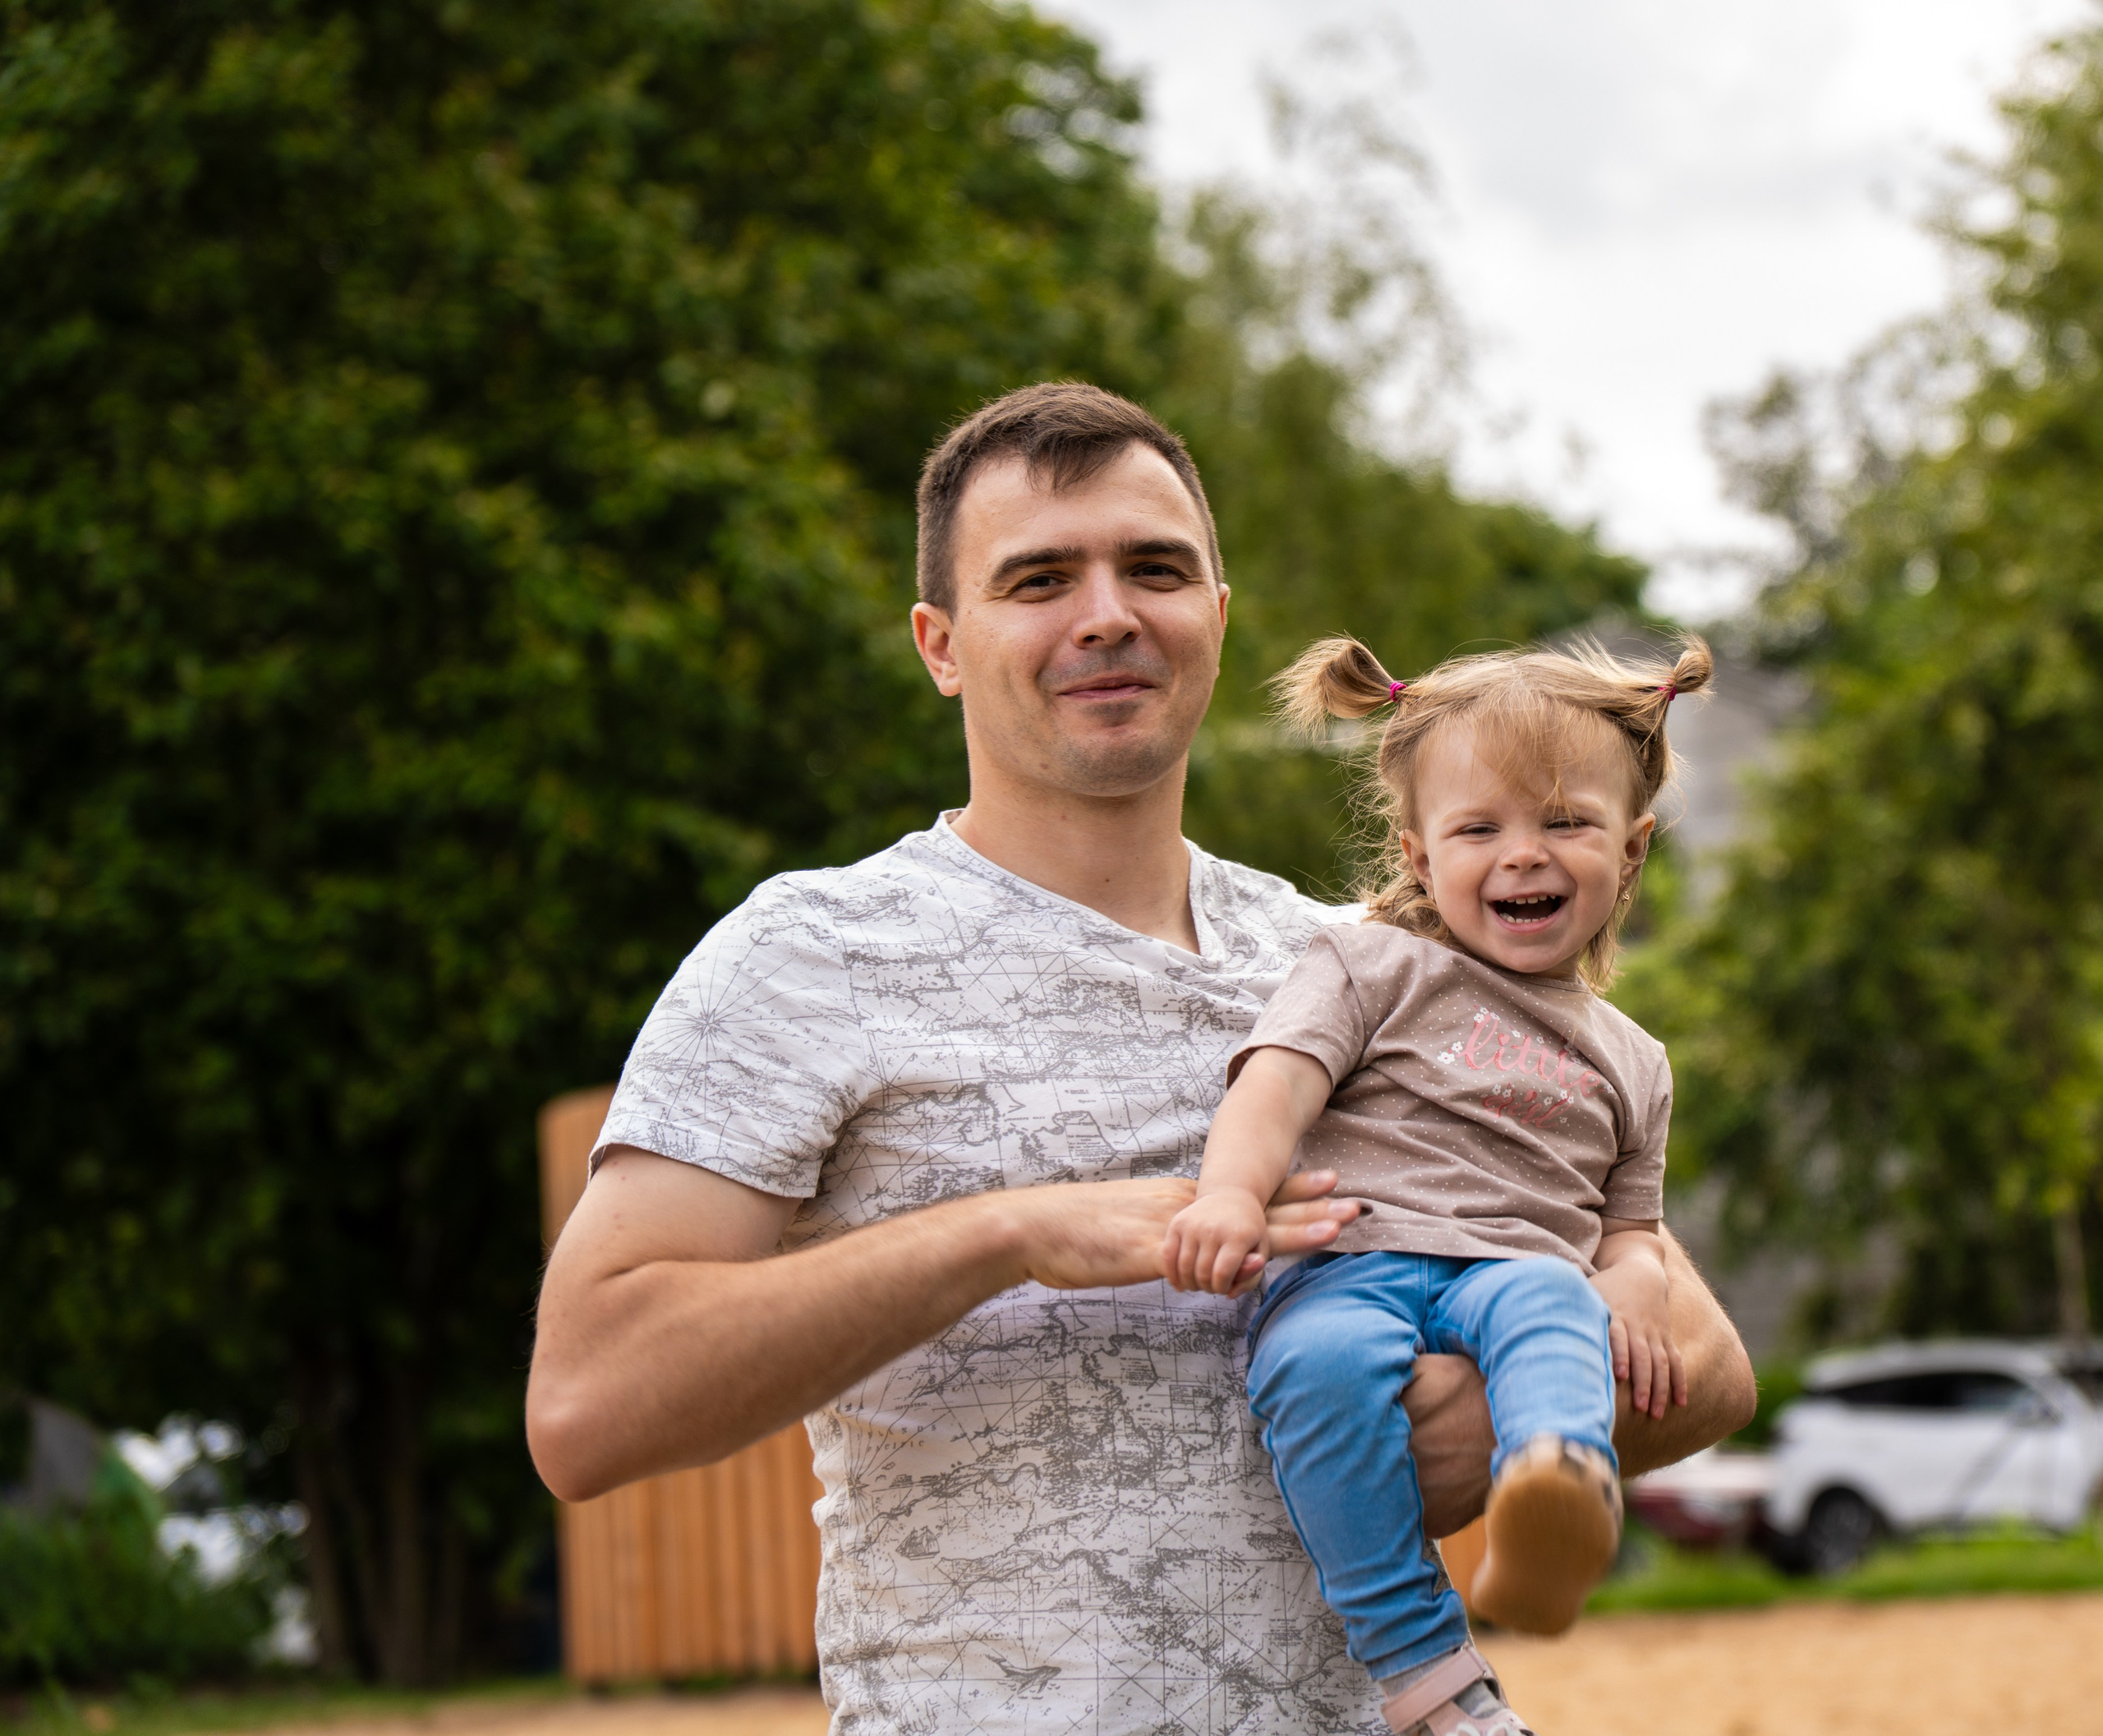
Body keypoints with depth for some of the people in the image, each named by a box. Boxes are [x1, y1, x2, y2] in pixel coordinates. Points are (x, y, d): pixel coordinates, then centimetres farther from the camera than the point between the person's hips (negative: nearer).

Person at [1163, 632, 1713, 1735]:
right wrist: (1232, 1193, -21)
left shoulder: (1629, 1062, 29)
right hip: (1347, 1267, -2)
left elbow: (1627, 1226, 29)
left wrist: (1634, 1292, 3)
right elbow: (1280, 1078, 1)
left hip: (1516, 1269, 2)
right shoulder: (1378, 968, 17)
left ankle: (1549, 1533, -65)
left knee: (1550, 1300, -36)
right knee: (1326, 1362, -38)